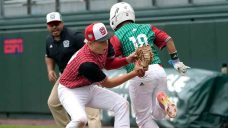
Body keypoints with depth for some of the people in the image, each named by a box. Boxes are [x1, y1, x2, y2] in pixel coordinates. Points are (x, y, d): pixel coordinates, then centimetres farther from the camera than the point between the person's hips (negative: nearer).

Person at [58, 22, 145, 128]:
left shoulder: (105, 45, -13)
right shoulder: (86, 63, -35)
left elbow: (108, 64, 8)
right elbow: (107, 83, -22)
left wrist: (127, 60, -11)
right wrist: (134, 73, -24)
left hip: (89, 88, 9)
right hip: (71, 91, -9)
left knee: (121, 104, -2)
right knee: (80, 119, -35)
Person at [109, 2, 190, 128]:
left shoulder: (117, 37, 5)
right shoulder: (147, 28, 18)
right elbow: (167, 39, 10)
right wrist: (175, 60, 14)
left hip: (139, 75, -4)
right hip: (158, 70, 4)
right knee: (158, 114, 17)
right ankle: (162, 101, -15)